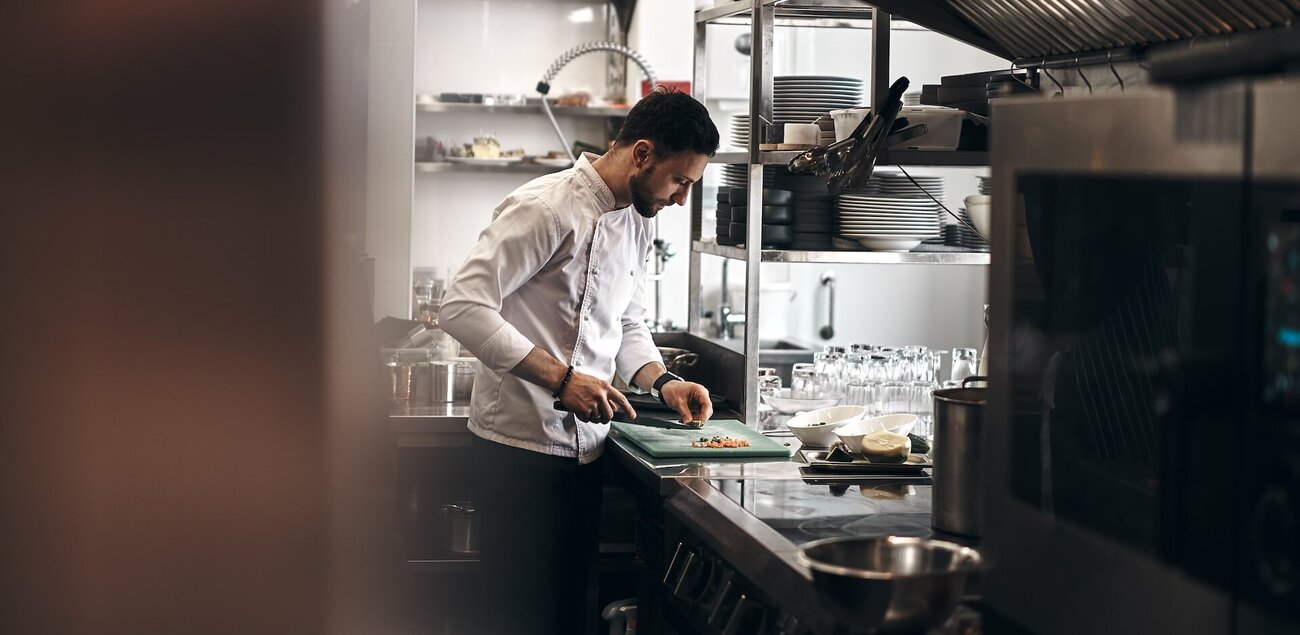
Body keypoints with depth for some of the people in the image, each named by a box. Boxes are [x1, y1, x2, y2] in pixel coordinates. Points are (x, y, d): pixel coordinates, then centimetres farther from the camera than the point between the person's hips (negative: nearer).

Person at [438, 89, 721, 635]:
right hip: (522, 447, -8)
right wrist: (560, 378, -25)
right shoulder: (546, 207, -16)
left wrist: (662, 381, 5)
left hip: (585, 445, 8)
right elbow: (462, 308, -22)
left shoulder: (638, 222, 12)